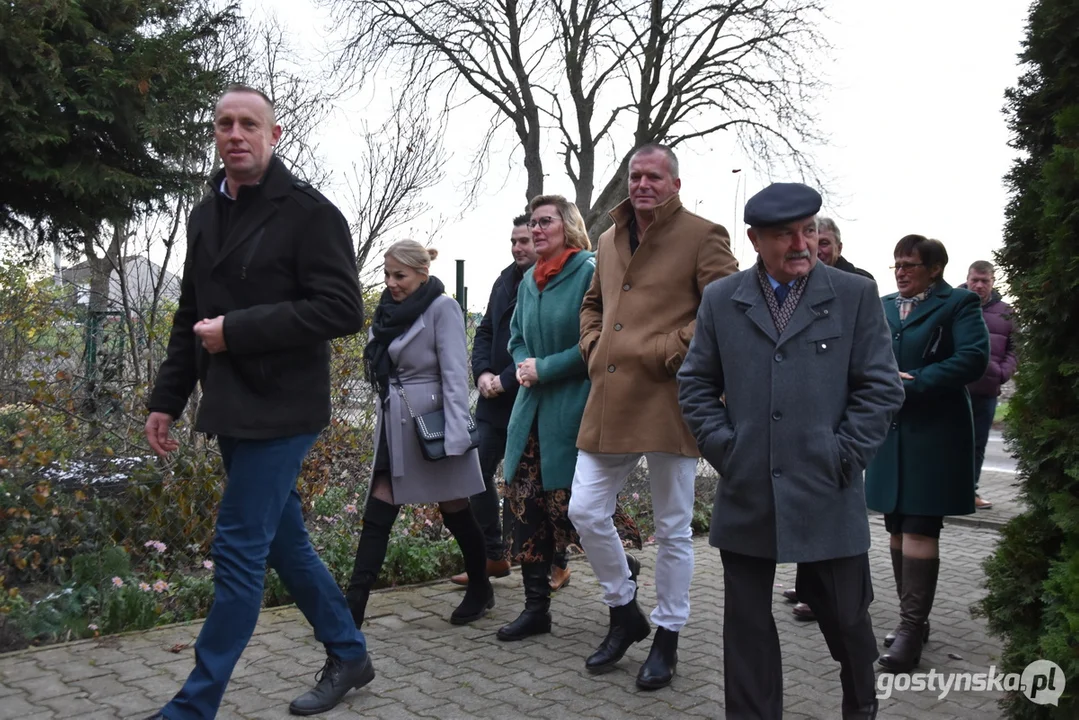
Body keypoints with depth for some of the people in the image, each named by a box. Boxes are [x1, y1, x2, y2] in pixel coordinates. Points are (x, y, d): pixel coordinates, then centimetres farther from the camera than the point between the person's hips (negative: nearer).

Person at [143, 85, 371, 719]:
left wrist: (237, 330, -19)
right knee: (283, 541, 15)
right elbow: (190, 318, 20)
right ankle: (349, 656, 31)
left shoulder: (308, 211, -9)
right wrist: (167, 398, 15)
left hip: (281, 410, -8)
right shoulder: (206, 214, 14)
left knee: (240, 549, -5)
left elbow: (343, 309, -18)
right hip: (232, 410, 8)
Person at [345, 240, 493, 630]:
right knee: (376, 516, 1)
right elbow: (385, 370, 15)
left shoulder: (442, 308, -10)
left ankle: (480, 589, 28)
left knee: (454, 510, 8)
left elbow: (455, 375, -15)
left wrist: (455, 434, -21)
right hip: (394, 423, 6)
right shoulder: (391, 310, 10)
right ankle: (352, 609, 3)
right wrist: (386, 419, 14)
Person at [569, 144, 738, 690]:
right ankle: (624, 612, 28)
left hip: (669, 401, -6)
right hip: (609, 401, 6)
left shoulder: (703, 236, -3)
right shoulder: (609, 240, 17)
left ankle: (667, 637, 23)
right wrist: (593, 345, 13)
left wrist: (671, 351, -16)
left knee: (673, 527, 5)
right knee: (585, 511, 5)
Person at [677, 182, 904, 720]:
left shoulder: (856, 295, 1)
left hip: (826, 495, -1)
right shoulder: (720, 299, 5)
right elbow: (695, 383, 9)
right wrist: (722, 448, -2)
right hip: (746, 493, 1)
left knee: (844, 614, 13)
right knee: (747, 622, 8)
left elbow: (881, 387, 0)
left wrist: (844, 457, -7)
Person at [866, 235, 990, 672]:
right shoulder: (882, 308, 15)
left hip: (932, 436, -6)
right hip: (889, 433, 6)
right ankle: (913, 620, 21)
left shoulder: (959, 304, -1)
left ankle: (911, 629, -4)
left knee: (919, 529, -8)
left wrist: (911, 384, -19)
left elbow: (973, 358, -14)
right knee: (897, 528, 10)